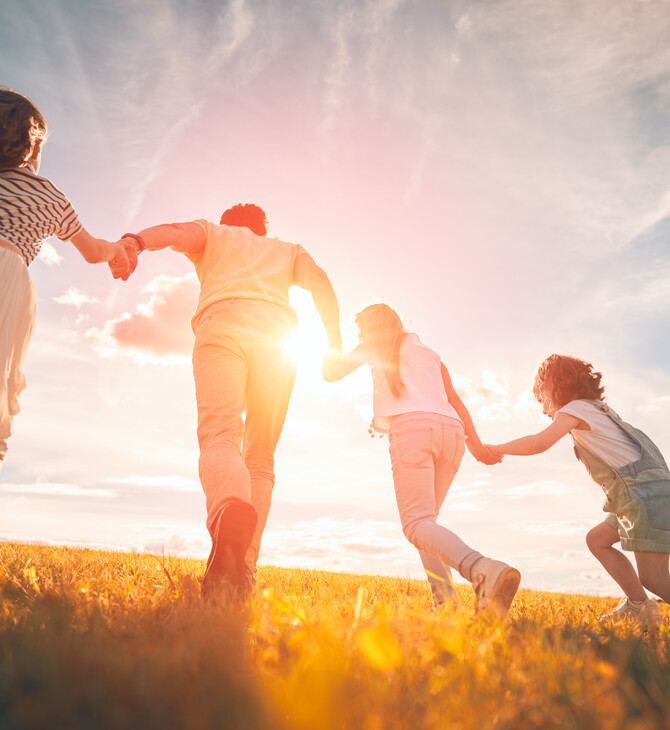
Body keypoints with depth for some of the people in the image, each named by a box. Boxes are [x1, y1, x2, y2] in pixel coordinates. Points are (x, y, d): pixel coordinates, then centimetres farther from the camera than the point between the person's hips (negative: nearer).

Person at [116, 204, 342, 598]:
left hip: (222, 327, -2)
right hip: (276, 335, 2)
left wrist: (135, 241, -11)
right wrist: (335, 344, 11)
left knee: (219, 435, -18)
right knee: (261, 458, 6)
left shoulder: (212, 233, 33)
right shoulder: (287, 249, 37)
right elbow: (321, 283, 17)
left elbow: (174, 231, 9)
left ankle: (231, 507, -52)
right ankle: (242, 570, -7)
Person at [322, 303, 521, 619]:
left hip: (412, 427, -6)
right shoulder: (430, 354, 33)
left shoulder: (378, 345, 22)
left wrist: (334, 349, 42)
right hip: (452, 431, 6)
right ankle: (444, 598, -3)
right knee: (425, 519, 16)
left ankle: (483, 570, -41)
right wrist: (476, 445, 10)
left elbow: (332, 372, 23)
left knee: (417, 524, -14)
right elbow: (454, 399, 20)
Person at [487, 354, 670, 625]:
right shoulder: (598, 410, 23)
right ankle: (639, 606, 14)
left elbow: (540, 443, -18)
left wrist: (495, 449, -9)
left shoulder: (575, 408, -4)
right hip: (642, 494, 10)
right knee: (596, 540, 14)